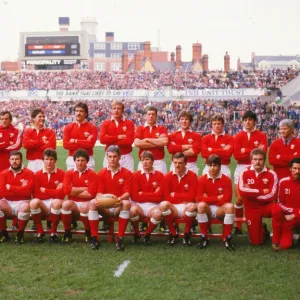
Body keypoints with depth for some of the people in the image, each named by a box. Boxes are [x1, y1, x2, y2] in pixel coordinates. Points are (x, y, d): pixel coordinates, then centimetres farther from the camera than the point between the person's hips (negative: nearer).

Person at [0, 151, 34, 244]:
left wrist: (10, 187, -11)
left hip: (21, 203, -3)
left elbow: (27, 191, -17)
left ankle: (20, 234, -13)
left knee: (26, 207, -36)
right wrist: (20, 189, -15)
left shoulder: (29, 173, -3)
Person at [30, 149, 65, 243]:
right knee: (34, 202, -32)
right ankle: (40, 232, -12)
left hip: (55, 203, -1)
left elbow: (61, 193, -12)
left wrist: (44, 190, -8)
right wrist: (54, 192, -10)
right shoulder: (38, 174, 2)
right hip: (42, 205, 1)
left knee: (57, 202, -37)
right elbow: (36, 195, -5)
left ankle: (53, 232, -15)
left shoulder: (61, 173, -3)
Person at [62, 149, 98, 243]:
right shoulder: (69, 173, 3)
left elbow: (90, 193, -14)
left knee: (85, 207, -37)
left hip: (86, 203, -2)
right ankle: (67, 233, -12)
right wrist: (84, 188, -9)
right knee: (66, 203, -32)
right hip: (73, 203, 2)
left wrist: (74, 191, -7)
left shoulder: (92, 174, -3)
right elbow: (67, 190, -12)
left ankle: (88, 233, -8)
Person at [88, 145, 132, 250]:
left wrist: (120, 199, -33)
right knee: (93, 203, -28)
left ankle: (120, 238, -31)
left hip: (119, 206, -2)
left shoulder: (127, 173, -1)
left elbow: (127, 193, -10)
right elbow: (100, 192, 1)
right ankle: (94, 238, -26)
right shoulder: (101, 173, 6)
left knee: (126, 203, -35)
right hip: (105, 207, 2)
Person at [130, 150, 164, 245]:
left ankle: (147, 235, -5)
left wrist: (142, 194, -7)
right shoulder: (136, 175, 3)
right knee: (133, 210, -35)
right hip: (138, 205, 0)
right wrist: (152, 195, -7)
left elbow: (159, 196, -6)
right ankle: (137, 234, -6)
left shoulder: (159, 175, 1)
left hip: (153, 206, 0)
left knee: (158, 213, -35)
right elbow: (135, 196, -5)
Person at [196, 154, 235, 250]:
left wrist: (210, 199, -11)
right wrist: (218, 198, -15)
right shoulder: (202, 179, -3)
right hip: (207, 210, 0)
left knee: (230, 206, -32)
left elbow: (227, 199, -13)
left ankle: (227, 239, -21)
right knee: (201, 205, -34)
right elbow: (200, 198, -14)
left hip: (220, 210, 0)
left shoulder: (226, 180, -5)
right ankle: (204, 238, -21)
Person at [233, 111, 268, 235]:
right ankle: (238, 226, 12)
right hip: (241, 169, 1)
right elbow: (236, 155, -9)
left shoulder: (261, 135, 3)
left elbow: (262, 152, -11)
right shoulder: (238, 136, 4)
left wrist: (245, 151, -13)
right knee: (239, 198, 1)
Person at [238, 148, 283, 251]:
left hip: (266, 206, -1)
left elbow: (271, 196, -17)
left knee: (277, 209, -37)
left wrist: (251, 193, -16)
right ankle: (263, 230, 35)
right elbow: (242, 191, -22)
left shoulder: (271, 174, -10)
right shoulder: (245, 173, -7)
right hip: (252, 209, 1)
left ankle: (276, 241, -19)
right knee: (255, 242, -3)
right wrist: (262, 191, -18)